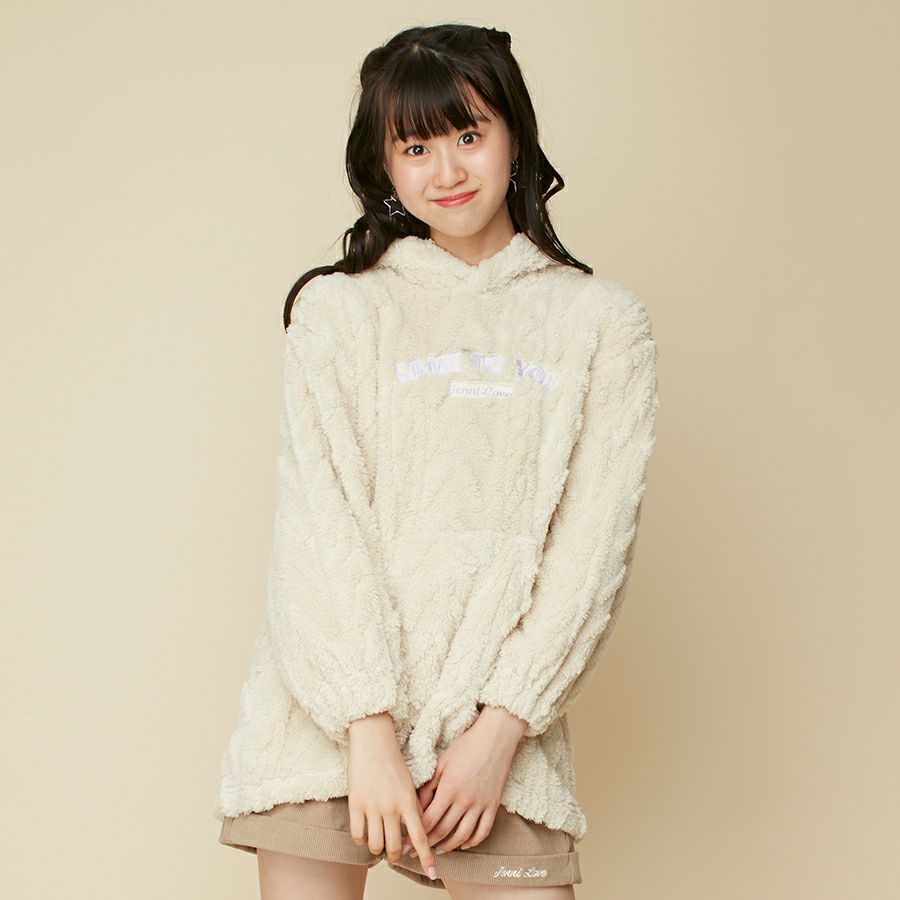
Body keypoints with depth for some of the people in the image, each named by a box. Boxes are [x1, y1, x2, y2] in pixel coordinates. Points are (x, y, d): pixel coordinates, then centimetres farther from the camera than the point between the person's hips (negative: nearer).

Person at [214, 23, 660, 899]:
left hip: (500, 725, 0)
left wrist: (501, 727, -8)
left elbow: (593, 544, 1)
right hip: (332, 715, 0)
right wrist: (371, 729, -12)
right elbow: (319, 524, -3)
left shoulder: (601, 321, 8)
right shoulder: (338, 308, 6)